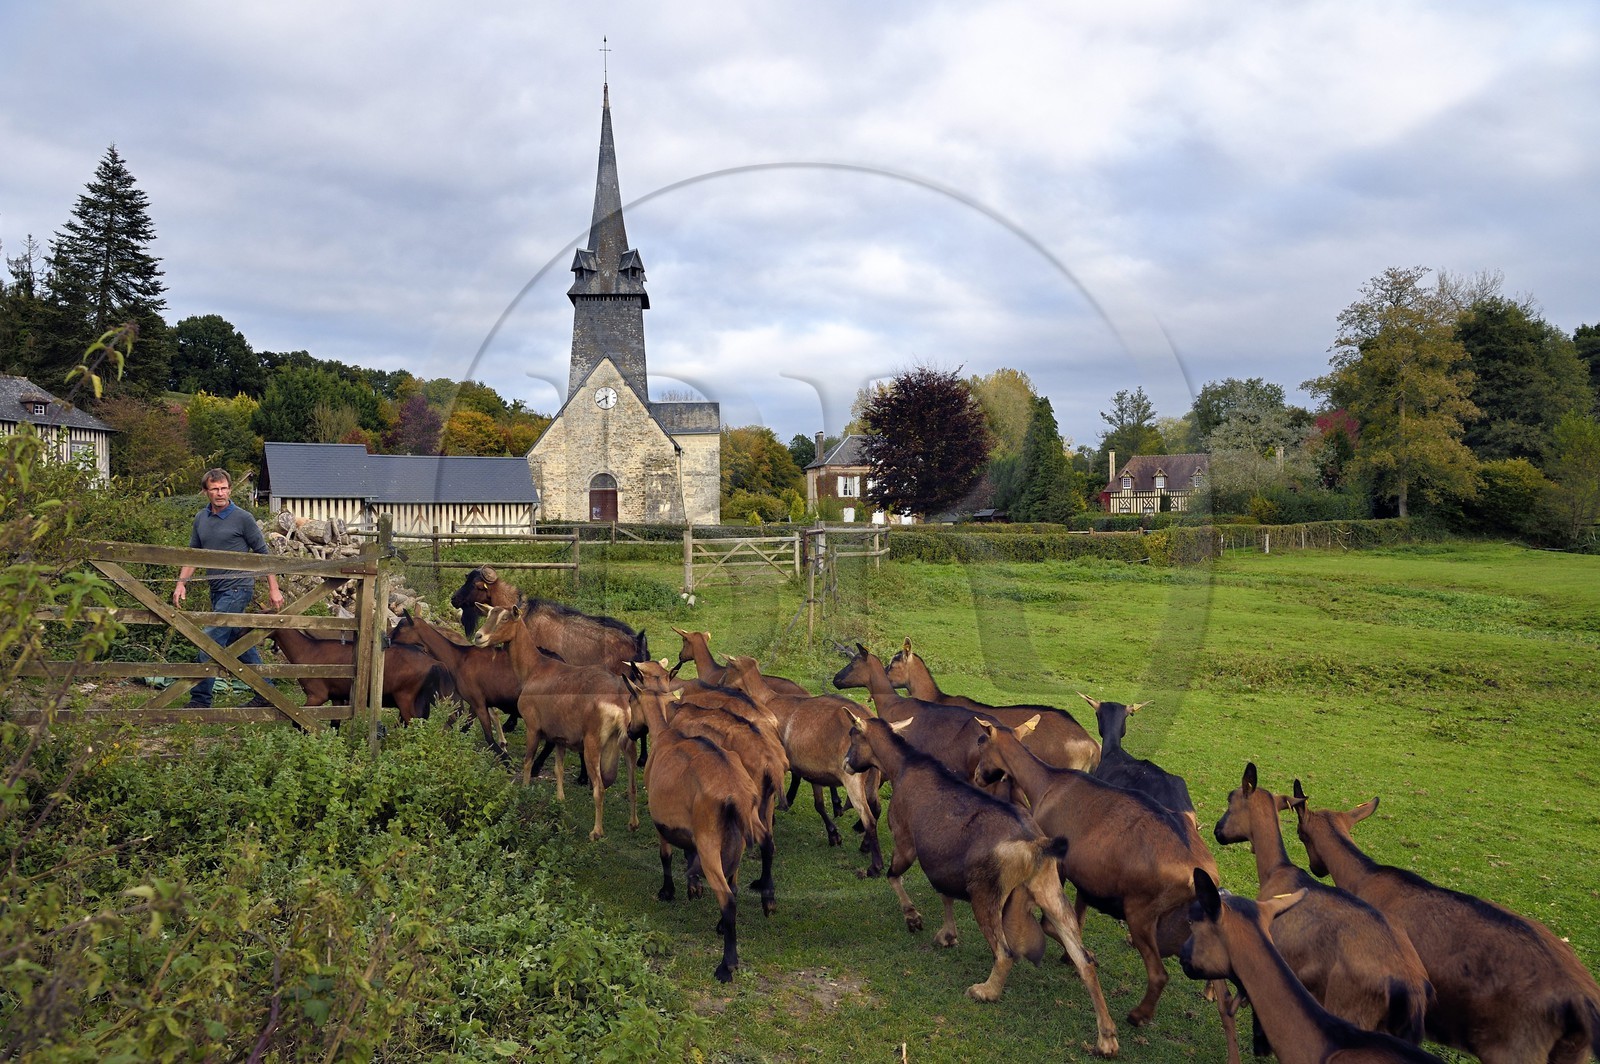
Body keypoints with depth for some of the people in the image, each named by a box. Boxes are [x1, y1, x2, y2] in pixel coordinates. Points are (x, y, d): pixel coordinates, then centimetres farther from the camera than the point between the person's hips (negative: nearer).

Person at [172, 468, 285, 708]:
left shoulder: (243, 518, -7)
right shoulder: (200, 519, 10)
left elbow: (262, 553, -4)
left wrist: (273, 589, -6)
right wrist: (182, 584, 3)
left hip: (237, 589, -7)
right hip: (217, 590, 7)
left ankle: (200, 700, -6)